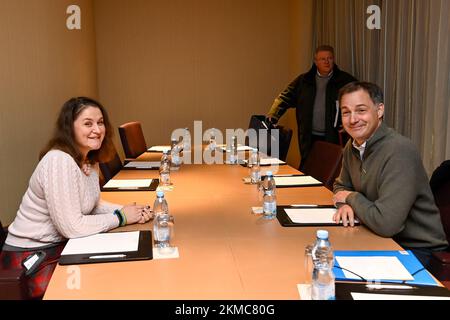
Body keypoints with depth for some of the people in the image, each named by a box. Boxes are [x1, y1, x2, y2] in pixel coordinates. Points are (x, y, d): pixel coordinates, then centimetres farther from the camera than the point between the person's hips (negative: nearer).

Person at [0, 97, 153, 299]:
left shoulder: (90, 160, 3)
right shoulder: (59, 161, -24)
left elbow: (90, 205, 12)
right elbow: (72, 227, -25)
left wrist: (130, 210, -5)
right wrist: (120, 217, -15)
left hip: (60, 246, 8)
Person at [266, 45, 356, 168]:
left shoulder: (345, 80, 5)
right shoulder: (303, 80, 11)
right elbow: (285, 97, 11)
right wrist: (273, 115, -2)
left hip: (333, 138, -2)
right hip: (309, 138, 2)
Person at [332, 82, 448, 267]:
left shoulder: (400, 151, -25)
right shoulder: (352, 147, 1)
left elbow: (385, 223, -31)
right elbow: (341, 186, 17)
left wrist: (351, 197, -13)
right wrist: (345, 204, -7)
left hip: (416, 249, -7)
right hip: (381, 238, 7)